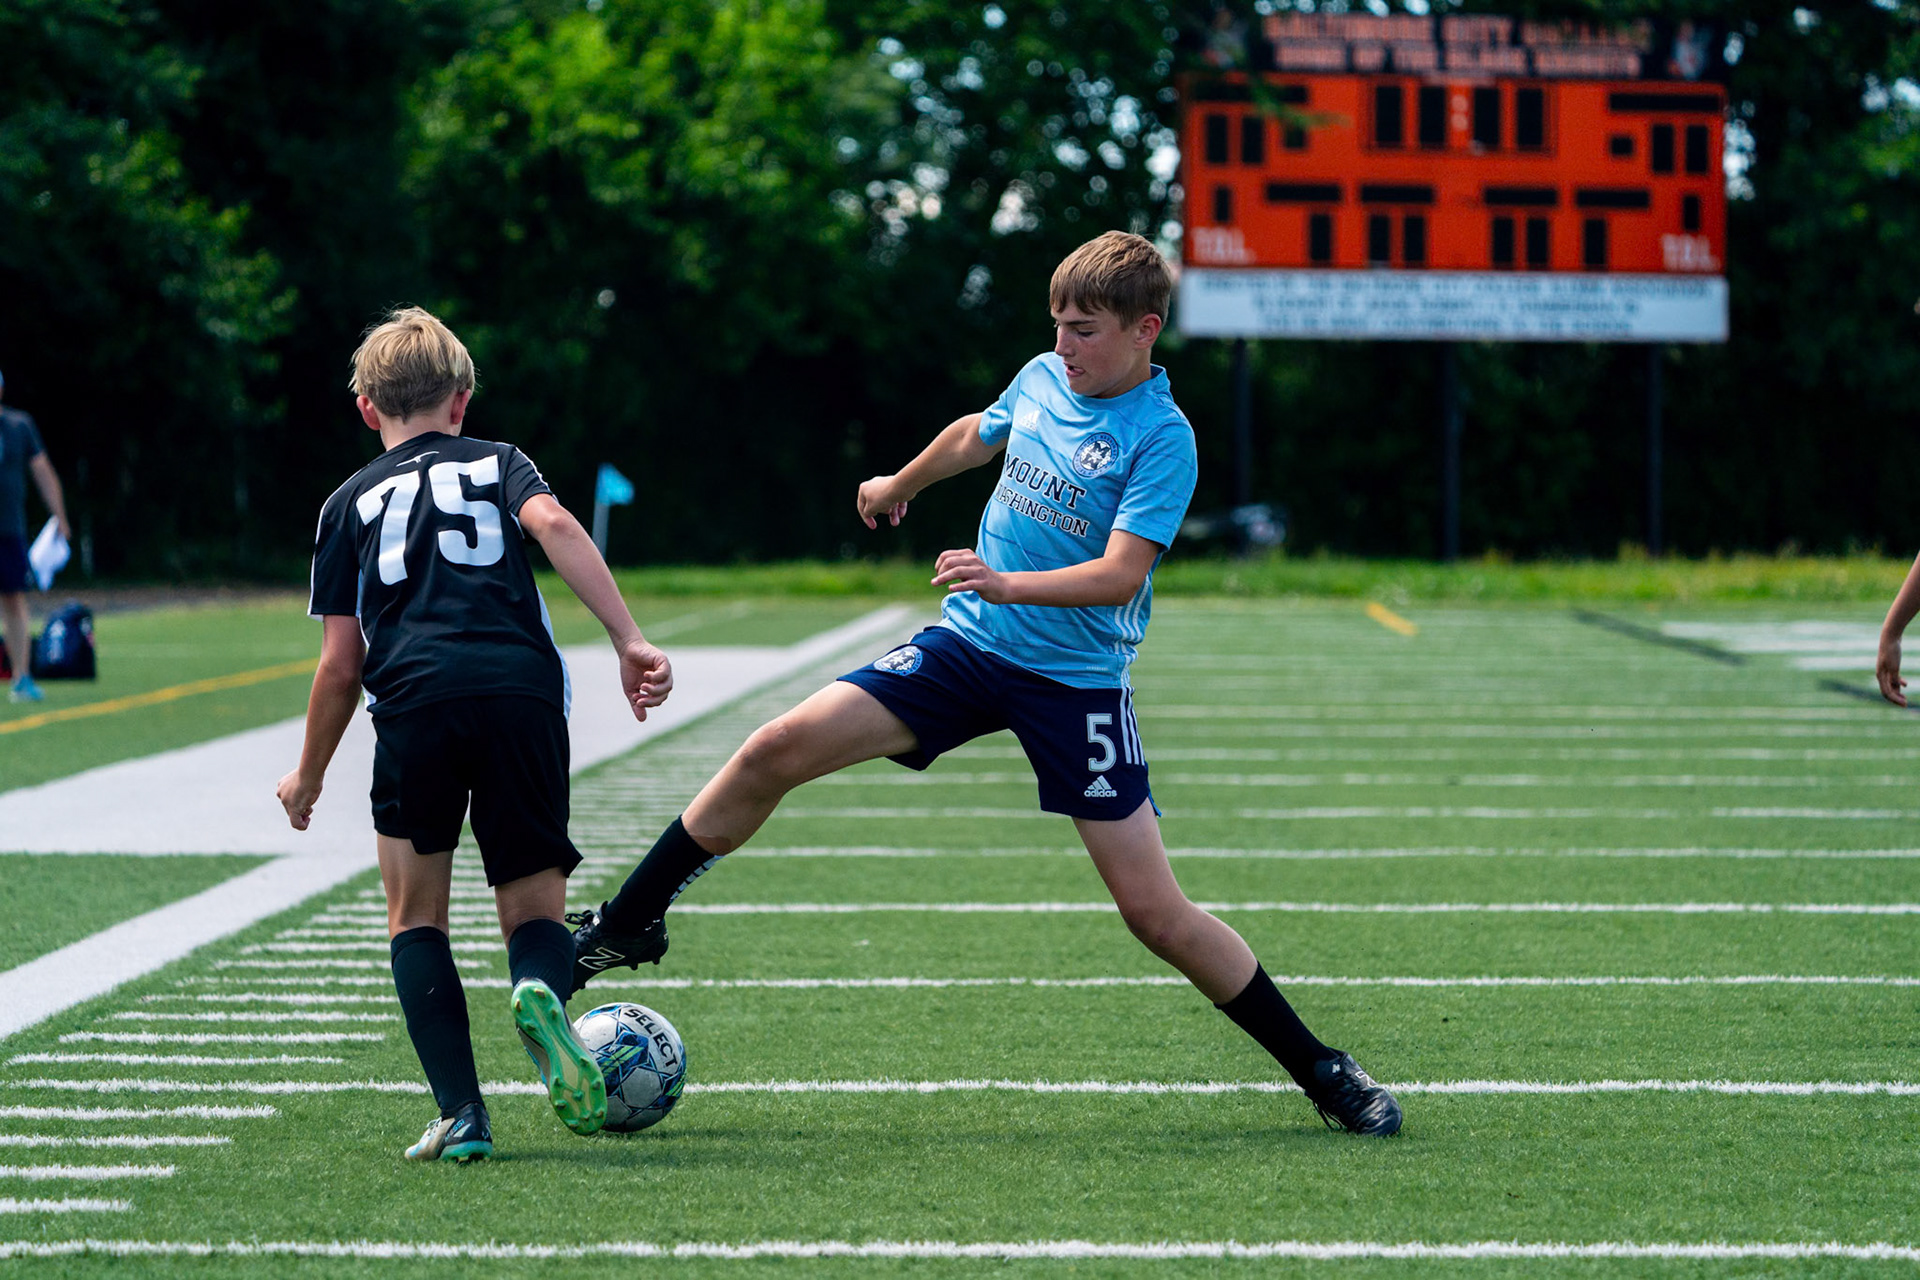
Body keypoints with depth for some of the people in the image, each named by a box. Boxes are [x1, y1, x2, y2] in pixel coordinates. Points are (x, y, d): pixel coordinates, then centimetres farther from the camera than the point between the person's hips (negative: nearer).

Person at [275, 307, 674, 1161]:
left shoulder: (352, 501, 23)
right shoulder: (500, 463, 23)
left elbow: (341, 663, 17)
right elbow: (553, 525, -1)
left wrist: (309, 775, 30)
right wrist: (629, 641, -8)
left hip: (414, 700, 0)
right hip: (522, 688, 1)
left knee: (415, 914, 13)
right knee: (534, 909, 11)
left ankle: (462, 1115, -2)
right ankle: (541, 991, -26)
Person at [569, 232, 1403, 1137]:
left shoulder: (1162, 440, -14)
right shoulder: (1042, 378, 4)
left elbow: (1120, 575, -24)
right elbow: (977, 435, 27)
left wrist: (1005, 584, -38)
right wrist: (901, 485, 43)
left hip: (1078, 681, -5)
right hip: (967, 647, 5)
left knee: (1154, 911, -9)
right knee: (777, 750, -9)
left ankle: (1321, 1074, 5)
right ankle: (628, 925, 5)